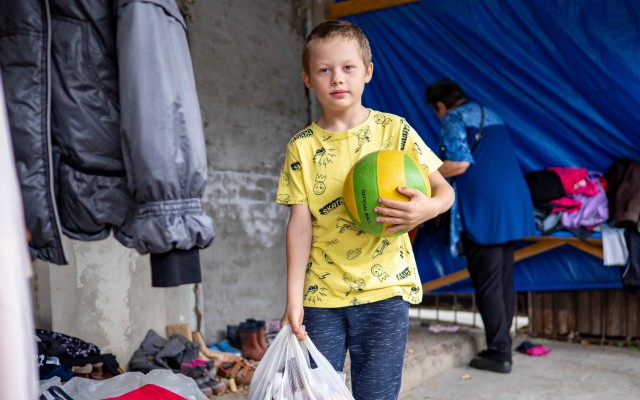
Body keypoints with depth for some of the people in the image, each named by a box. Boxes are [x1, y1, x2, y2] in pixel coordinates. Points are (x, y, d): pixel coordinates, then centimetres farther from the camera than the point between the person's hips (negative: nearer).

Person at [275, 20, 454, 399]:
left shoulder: (394, 129, 0)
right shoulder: (301, 147, 2)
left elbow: (445, 190, 0)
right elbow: (300, 224, -2)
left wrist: (427, 208, -24)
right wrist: (294, 300, -7)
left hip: (383, 290, -1)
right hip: (321, 295, 2)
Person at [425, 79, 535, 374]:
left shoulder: (453, 119, -5)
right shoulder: (489, 115, 21)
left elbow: (460, 163, -18)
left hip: (483, 211, -8)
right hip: (512, 206, 9)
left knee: (487, 284, -2)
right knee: (504, 281, 13)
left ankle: (498, 354, 3)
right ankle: (502, 346, 22)